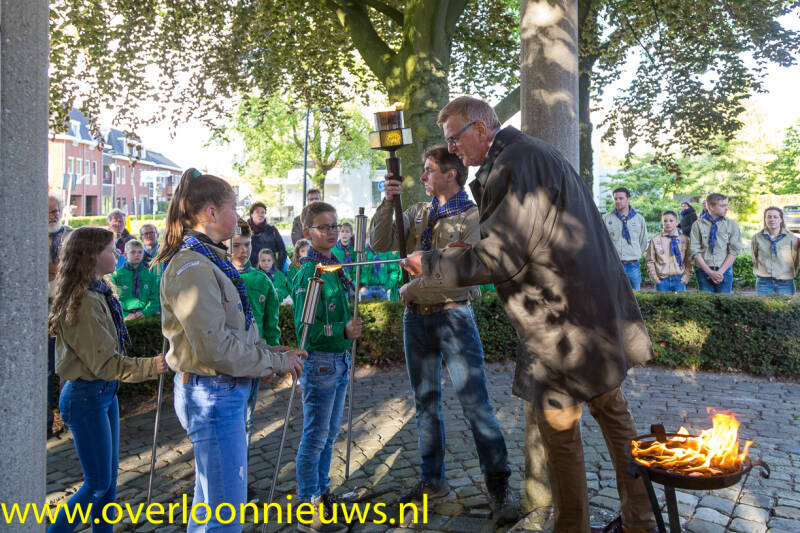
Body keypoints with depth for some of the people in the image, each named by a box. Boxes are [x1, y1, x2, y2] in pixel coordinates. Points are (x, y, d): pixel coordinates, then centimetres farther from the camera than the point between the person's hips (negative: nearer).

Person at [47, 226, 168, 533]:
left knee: (109, 476, 16)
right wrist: (152, 366, -28)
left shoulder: (99, 293, 7)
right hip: (86, 396, -9)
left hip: (104, 392, 9)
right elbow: (104, 363, -23)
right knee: (98, 483, 2)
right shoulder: (85, 301, -22)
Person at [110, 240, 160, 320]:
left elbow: (154, 299, 9)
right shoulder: (117, 275, 6)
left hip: (146, 315, 2)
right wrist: (124, 316, -12)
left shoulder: (149, 274, 12)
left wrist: (145, 312, -8)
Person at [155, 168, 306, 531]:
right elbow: (215, 347, -23)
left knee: (211, 504, 23)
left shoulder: (210, 260, 12)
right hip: (211, 395, -10)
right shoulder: (192, 268, -19)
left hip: (227, 392, 10)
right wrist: (277, 362, -14)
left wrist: (269, 350, 2)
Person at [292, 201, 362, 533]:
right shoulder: (308, 273, -17)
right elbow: (306, 329, -22)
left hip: (340, 359, 8)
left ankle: (322, 495, 33)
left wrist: (351, 327, 4)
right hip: (319, 362, -8)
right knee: (315, 437, 2)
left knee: (330, 434, 17)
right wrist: (343, 331, -28)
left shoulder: (335, 267, 9)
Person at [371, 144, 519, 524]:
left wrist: (413, 289, -12)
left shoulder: (472, 216, -5)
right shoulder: (417, 213, 13)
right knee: (425, 402, 13)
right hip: (416, 318, 6)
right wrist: (388, 202, -9)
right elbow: (381, 243, 3)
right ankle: (432, 480, 26)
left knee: (475, 400, -7)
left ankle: (499, 487, 6)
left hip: (453, 315, -6)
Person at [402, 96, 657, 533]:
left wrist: (430, 264, -10)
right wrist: (467, 251, 18)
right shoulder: (538, 154, 16)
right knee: (613, 414, 18)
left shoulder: (513, 165, -18)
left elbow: (498, 259, -20)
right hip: (600, 314, 10)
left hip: (565, 326, -10)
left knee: (558, 430, 6)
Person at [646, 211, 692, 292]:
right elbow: (650, 261, 4)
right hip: (661, 280, -1)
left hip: (679, 279, 1)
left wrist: (685, 277, -1)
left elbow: (688, 261, 8)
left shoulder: (684, 239, 5)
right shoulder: (655, 240, 2)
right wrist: (655, 278, -3)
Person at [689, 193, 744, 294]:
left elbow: (734, 250, 1)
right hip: (704, 270, -1)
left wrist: (721, 271, -9)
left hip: (724, 271, 1)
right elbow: (695, 251, -3)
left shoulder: (732, 224, 6)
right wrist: (709, 272, -11)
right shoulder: (698, 225, 1)